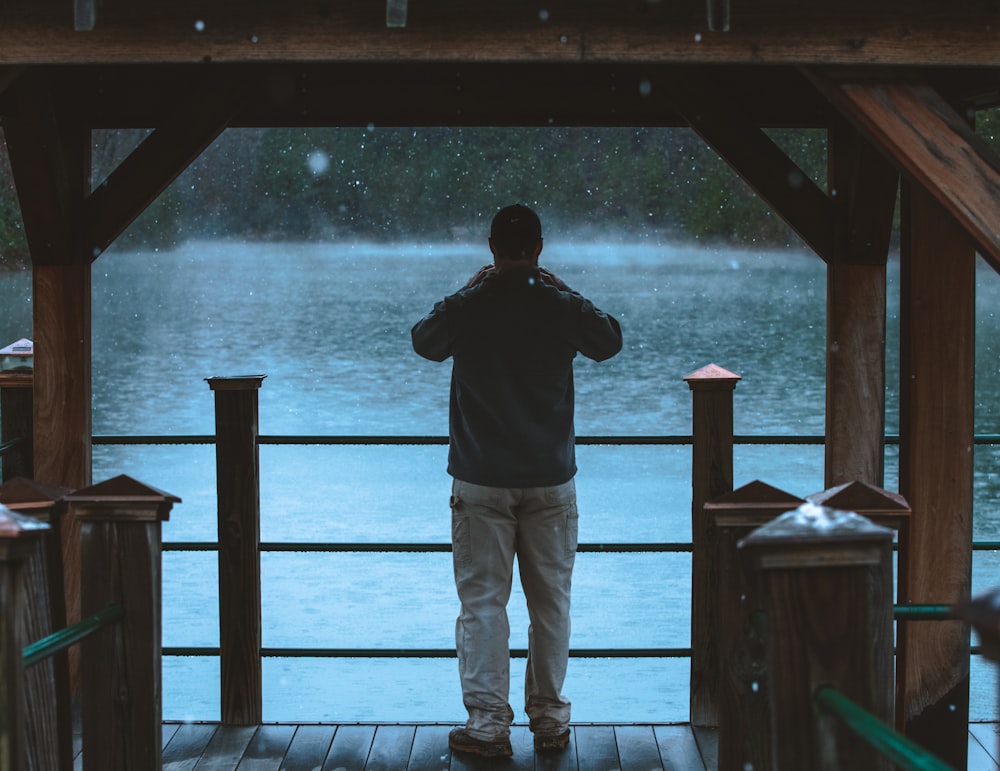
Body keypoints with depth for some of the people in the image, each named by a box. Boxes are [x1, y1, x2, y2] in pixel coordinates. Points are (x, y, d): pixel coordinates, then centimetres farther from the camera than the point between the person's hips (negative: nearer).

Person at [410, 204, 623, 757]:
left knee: (482, 602, 3)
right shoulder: (562, 308, -5)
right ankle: (549, 720, 15)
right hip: (550, 482, 1)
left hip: (480, 483, -1)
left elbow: (423, 342, 14)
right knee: (550, 601, 10)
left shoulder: (465, 308, -7)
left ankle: (488, 724, 2)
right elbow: (609, 342, 16)